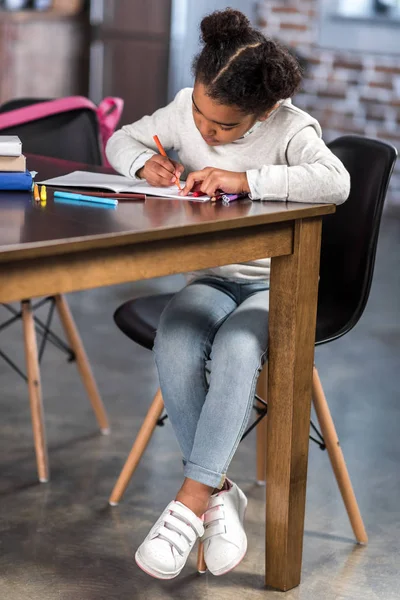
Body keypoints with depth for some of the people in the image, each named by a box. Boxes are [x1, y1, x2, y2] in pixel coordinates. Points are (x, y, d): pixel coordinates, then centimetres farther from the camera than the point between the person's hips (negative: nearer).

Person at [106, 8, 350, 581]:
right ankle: (219, 492, -18)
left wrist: (245, 179, -36)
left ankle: (191, 502, -30)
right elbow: (120, 140, 12)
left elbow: (336, 182, -34)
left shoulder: (291, 128, -15)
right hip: (212, 278, 4)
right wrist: (144, 162, -12)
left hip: (279, 284, -4)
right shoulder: (185, 110, 0)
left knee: (236, 347, -37)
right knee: (172, 345, -30)